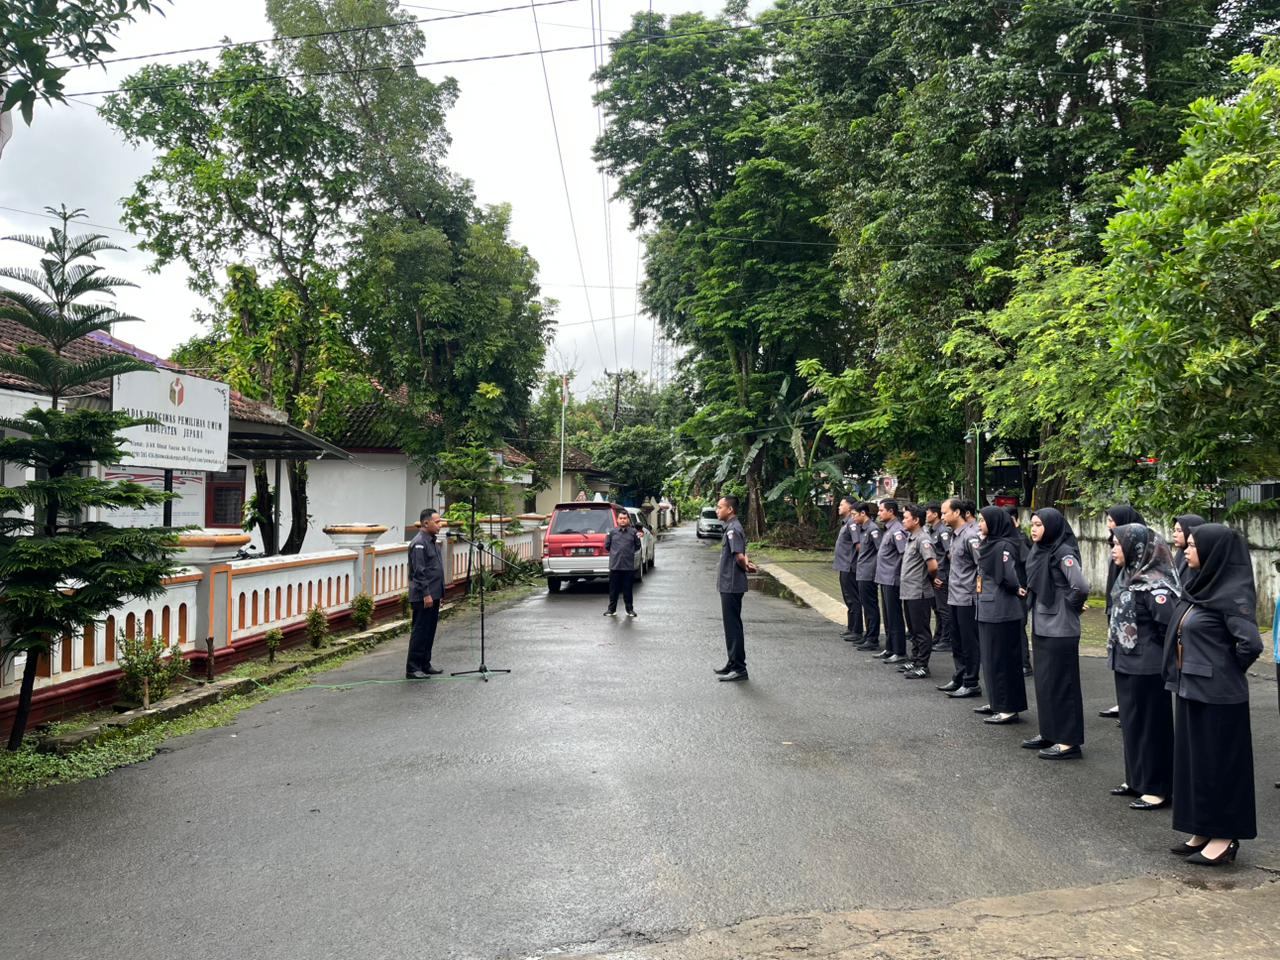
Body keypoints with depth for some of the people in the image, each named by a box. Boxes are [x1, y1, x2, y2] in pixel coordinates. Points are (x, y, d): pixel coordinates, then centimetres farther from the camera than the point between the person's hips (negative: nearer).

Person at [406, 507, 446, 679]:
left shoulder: (432, 541, 15)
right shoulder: (419, 543, -15)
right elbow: (419, 572, -21)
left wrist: (440, 592, 21)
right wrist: (426, 594, -22)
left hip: (433, 595, 10)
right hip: (423, 597, -10)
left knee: (430, 631, 14)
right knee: (420, 632, -5)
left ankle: (425, 665, 22)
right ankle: (412, 669, 1)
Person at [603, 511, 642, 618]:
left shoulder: (633, 532, 6)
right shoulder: (612, 532, 7)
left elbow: (638, 547, 11)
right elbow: (607, 547, 12)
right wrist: (614, 553, 5)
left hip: (628, 566, -1)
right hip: (615, 565, 1)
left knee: (627, 589, 6)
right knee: (613, 589, 5)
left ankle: (630, 609, 15)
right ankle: (612, 609, 14)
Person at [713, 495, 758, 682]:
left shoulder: (733, 529, -17)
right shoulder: (733, 527, 15)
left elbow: (739, 556, -25)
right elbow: (741, 555, 19)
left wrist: (745, 567, -6)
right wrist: (747, 565, 1)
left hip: (731, 585, -10)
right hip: (729, 585, 10)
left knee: (733, 626, -4)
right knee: (731, 625, 15)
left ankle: (739, 668, 1)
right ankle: (733, 664, 24)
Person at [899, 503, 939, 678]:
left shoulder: (923, 539, -18)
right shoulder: (910, 537, 11)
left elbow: (933, 565, -25)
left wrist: (929, 579, -9)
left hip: (919, 593, -9)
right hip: (908, 591, 9)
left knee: (921, 631, 0)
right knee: (913, 630, 18)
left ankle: (923, 666, 7)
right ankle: (915, 661, 27)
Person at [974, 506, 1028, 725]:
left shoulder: (1003, 546, -18)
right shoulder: (989, 544, 10)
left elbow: (1009, 577, -26)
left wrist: (1016, 590, -7)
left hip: (1000, 612, -9)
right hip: (988, 610, 9)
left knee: (1002, 659, -3)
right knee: (991, 658, 16)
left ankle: (1009, 709, 5)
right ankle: (998, 702, 26)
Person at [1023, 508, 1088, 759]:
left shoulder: (1063, 553, -17)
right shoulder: (1039, 551, 9)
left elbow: (1081, 586, -26)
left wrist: (1071, 605, -10)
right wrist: (1037, 604, 9)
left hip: (1060, 630, -9)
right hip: (1041, 627, 9)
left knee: (1060, 683, -1)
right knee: (1044, 682, 14)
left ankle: (1068, 741, 7)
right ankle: (1050, 733, 25)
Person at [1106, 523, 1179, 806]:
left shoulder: (1152, 583, -19)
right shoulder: (1129, 577, 8)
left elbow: (1171, 623, -25)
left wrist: (1155, 648, -12)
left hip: (1148, 669, -9)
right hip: (1127, 665, 9)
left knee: (1152, 727, 2)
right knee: (1132, 724, 16)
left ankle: (1157, 789, 13)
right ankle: (1138, 780, 28)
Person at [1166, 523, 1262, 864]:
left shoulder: (1231, 593, -17)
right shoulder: (1199, 587, 9)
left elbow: (1252, 643, -24)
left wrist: (1226, 671, -9)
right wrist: (1183, 678, 10)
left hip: (1217, 695, -9)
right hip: (1190, 690, 9)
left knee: (1218, 762, 2)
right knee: (1193, 760, 14)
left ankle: (1225, 836, 14)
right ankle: (1203, 831, 25)